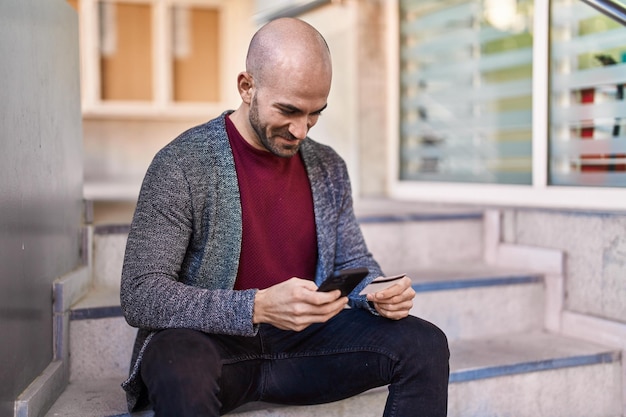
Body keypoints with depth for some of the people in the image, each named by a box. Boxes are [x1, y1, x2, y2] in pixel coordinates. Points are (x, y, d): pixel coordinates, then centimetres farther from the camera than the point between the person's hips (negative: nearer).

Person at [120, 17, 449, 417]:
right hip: (212, 341, -5)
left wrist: (379, 294, -10)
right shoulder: (181, 165, -13)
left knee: (425, 345, -13)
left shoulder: (328, 167, 6)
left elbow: (354, 261, 16)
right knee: (180, 367, -39)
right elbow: (140, 296, -19)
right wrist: (258, 308, -32)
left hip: (302, 339, 5)